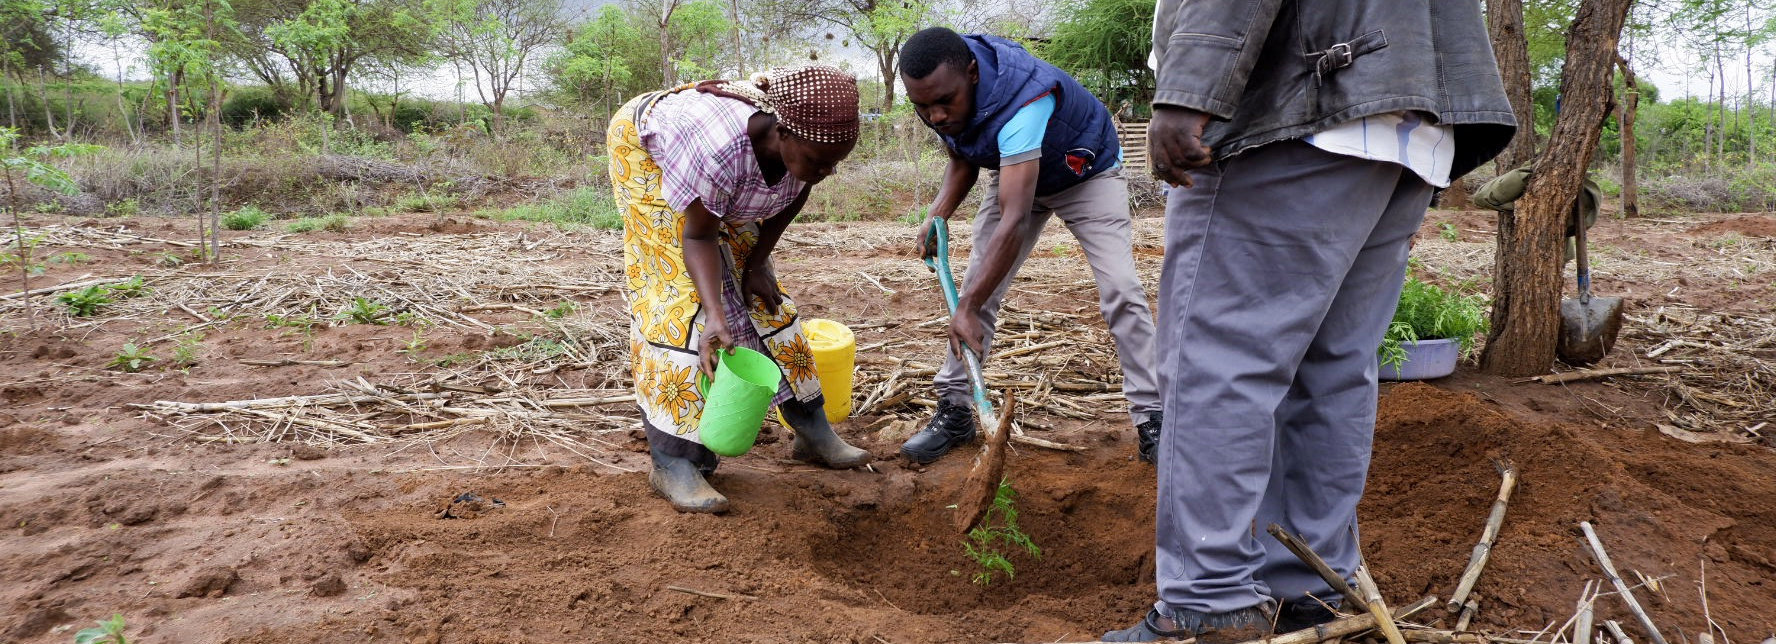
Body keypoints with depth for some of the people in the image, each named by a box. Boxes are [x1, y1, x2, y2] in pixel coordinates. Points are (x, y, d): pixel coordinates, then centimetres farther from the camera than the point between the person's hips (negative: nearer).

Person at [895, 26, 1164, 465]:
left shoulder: (1022, 100, -45)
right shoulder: (938, 97, -21)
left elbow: (1014, 223, -49)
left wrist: (967, 310, -50)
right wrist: (938, 213, -20)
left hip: (1088, 172, -6)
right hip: (1015, 174, 6)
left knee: (1120, 289, -18)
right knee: (976, 288, -3)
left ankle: (1151, 419, -11)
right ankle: (954, 411, 5)